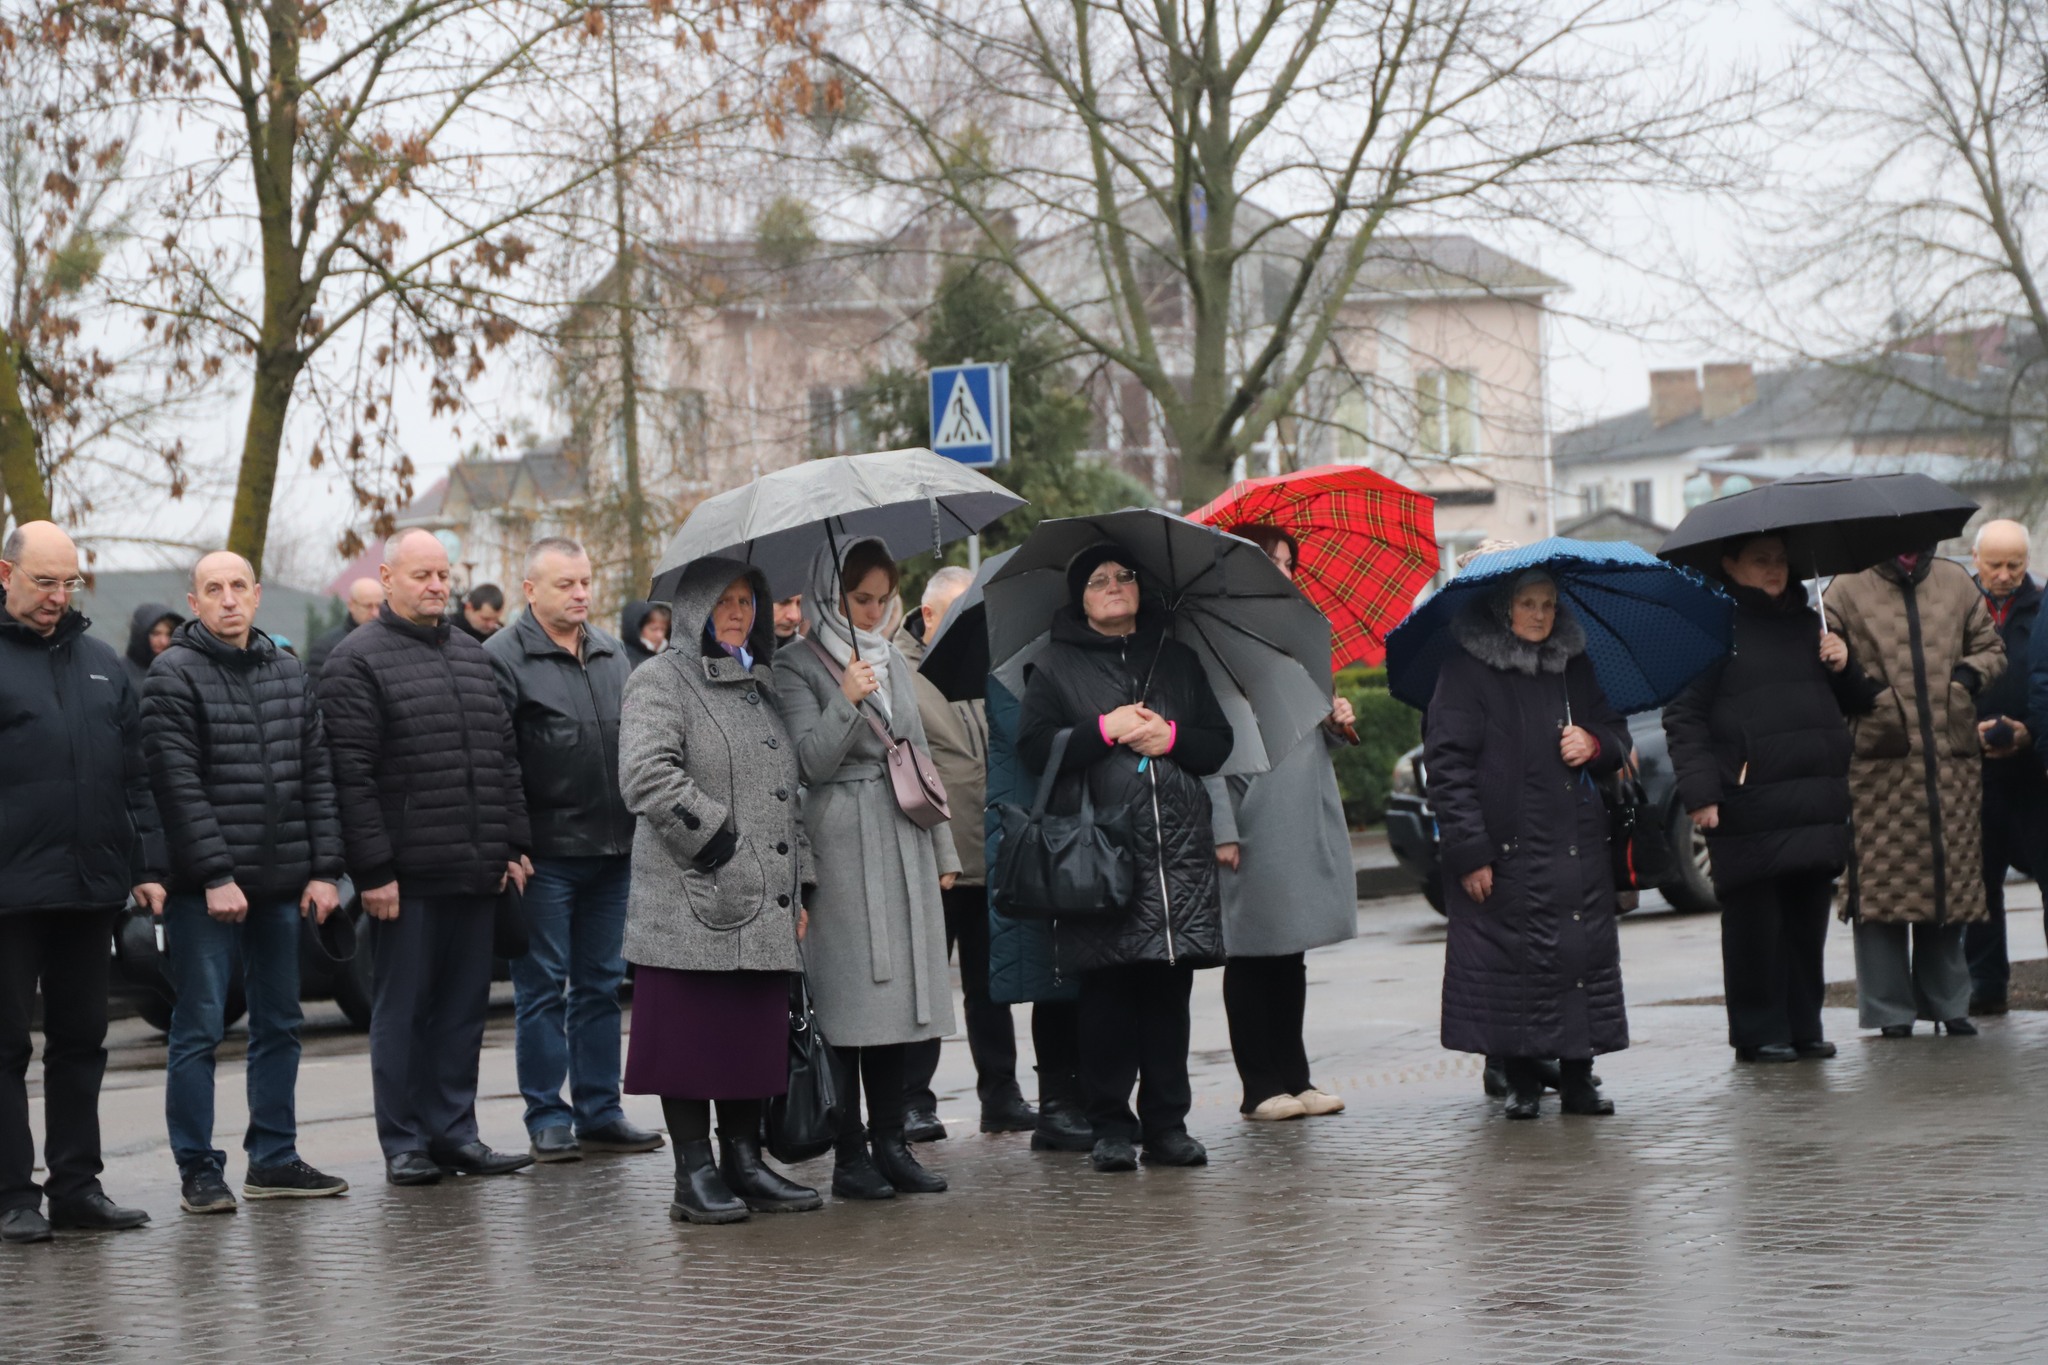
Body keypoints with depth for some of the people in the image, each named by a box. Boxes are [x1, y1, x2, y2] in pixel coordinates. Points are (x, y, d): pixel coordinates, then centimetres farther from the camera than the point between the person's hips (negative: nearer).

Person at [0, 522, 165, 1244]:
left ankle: (76, 1184, 17)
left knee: (81, 1040, 10)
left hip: (90, 887, 5)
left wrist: (147, 866, 9)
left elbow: (135, 775, 16)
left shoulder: (100, 664, 13)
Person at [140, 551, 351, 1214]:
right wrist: (215, 875, -18)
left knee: (279, 1026, 11)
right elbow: (179, 785, -13)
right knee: (199, 1029, -3)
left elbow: (317, 776, 11)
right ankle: (198, 1171, 3)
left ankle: (273, 1160, 20)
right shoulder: (175, 675, -6)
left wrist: (324, 868, 3)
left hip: (282, 885, 6)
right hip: (205, 887, -6)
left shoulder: (287, 672, 12)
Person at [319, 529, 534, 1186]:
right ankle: (404, 1144, 7)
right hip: (407, 875, -6)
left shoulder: (472, 656, 16)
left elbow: (504, 757, 20)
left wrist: (514, 843, 13)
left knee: (464, 1007, 10)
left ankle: (454, 1132, 17)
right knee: (403, 1008, 1)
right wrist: (373, 869, -16)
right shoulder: (358, 661, -5)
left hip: (476, 870, 6)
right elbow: (351, 775, -11)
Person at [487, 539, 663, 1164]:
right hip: (545, 854, -6)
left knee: (601, 984, 11)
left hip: (612, 852, 6)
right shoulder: (505, 657, -7)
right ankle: (547, 1118, 6)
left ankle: (599, 1112, 17)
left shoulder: (611, 654, 14)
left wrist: (641, 827, 15)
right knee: (543, 988, 0)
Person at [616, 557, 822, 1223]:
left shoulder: (764, 686, 21)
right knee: (693, 1036, -4)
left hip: (766, 907, 7)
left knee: (758, 1036, 8)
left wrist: (801, 887, 16)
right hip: (693, 905, -7)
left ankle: (745, 1162, 16)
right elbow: (647, 774, -17)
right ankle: (695, 1174, 1)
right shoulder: (663, 680, -3)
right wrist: (717, 838, -16)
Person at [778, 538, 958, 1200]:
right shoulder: (798, 665, -2)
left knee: (897, 995, 6)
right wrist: (846, 702, -25)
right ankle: (850, 1156, -2)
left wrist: (943, 849, 17)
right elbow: (812, 761, -10)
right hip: (843, 846, -6)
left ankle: (891, 1144, 11)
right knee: (849, 1001, -6)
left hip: (904, 844, 6)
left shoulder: (893, 661, 16)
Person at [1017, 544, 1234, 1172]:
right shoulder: (1056, 668, 10)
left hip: (1178, 851, 3)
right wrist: (1105, 729, -10)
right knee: (1108, 991, -5)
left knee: (1169, 990, 1)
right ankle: (1111, 1127, 0)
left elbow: (1218, 743, 16)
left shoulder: (1177, 661, 19)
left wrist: (1170, 737, -3)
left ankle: (1167, 1122, 6)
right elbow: (1034, 746, -1)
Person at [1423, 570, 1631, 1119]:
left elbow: (1617, 735, 25)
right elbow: (1447, 764, -9)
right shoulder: (1468, 671, -4)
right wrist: (1468, 850, -15)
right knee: (1514, 959, -4)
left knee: (1585, 952, 2)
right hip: (1508, 850, -5)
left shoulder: (1573, 666, 14)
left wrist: (1595, 743, -1)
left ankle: (1577, 1078, 11)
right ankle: (1521, 1082, 8)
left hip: (1578, 848, 5)